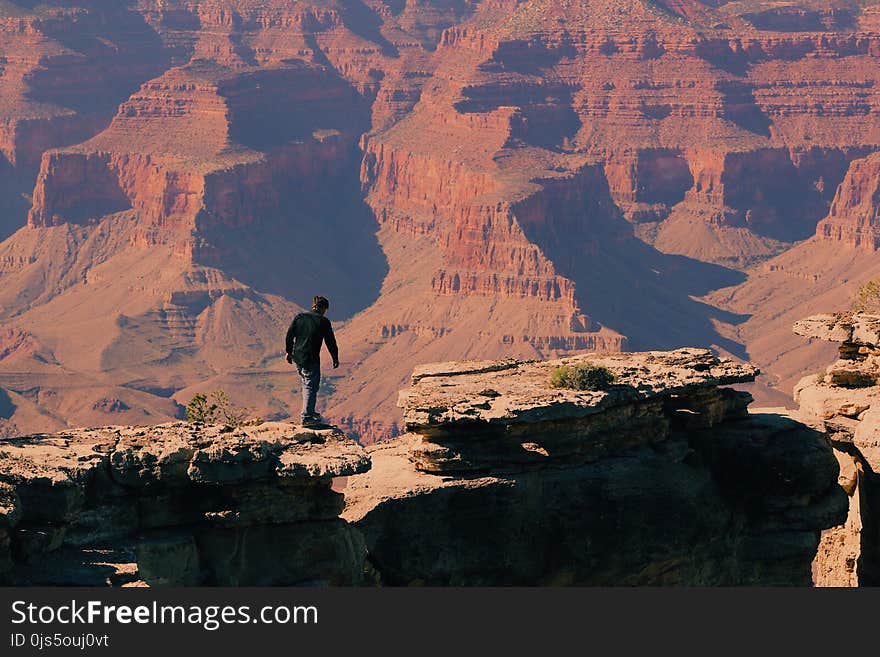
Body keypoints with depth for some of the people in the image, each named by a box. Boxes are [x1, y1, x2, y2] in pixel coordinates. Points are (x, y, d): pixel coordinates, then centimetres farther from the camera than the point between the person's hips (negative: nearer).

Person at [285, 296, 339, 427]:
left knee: (307, 384, 22)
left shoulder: (299, 317, 5)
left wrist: (289, 352, 18)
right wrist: (335, 358, 8)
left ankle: (310, 412, 28)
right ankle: (307, 418, -3)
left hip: (297, 358, 6)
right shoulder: (323, 321, -8)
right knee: (311, 387, 1)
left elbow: (289, 335, 7)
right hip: (311, 359, -6)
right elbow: (330, 341, -4)